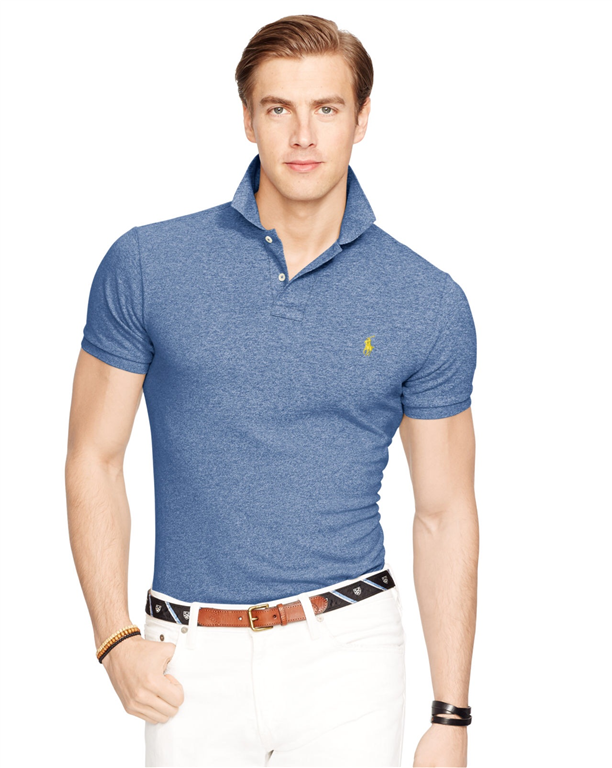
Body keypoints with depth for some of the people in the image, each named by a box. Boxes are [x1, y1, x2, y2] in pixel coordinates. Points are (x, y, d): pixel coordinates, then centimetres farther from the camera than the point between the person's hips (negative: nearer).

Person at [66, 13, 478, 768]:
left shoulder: (429, 303, -2)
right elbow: (94, 458, 3)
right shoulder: (146, 265, -2)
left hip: (347, 653, 0)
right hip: (191, 658, 1)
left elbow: (444, 513, 2)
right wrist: (116, 639, -6)